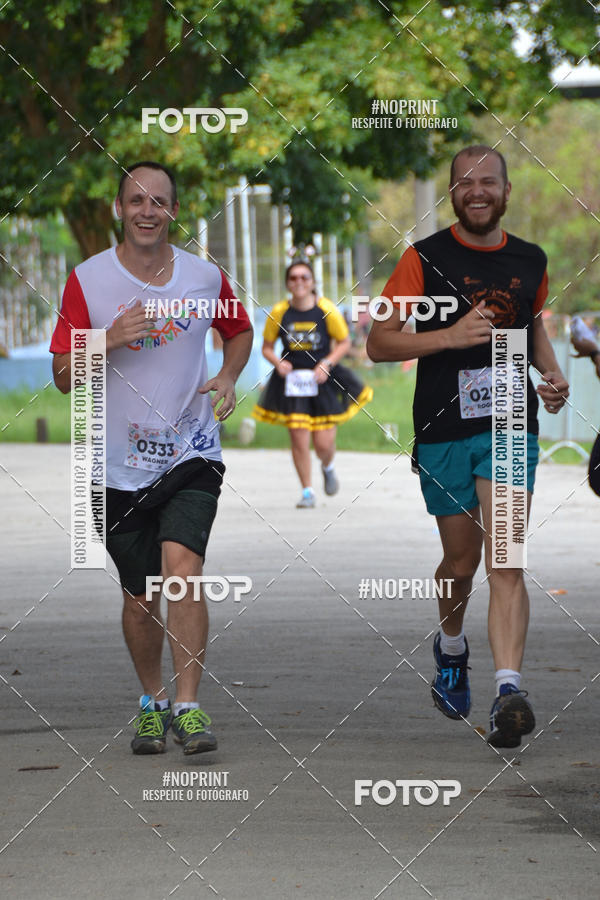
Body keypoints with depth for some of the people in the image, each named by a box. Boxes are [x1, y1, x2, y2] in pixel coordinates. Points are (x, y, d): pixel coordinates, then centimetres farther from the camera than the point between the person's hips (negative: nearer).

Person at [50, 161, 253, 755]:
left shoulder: (205, 277, 2)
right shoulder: (87, 281, -2)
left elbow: (239, 330, 22)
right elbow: (64, 376, -1)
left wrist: (228, 377, 3)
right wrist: (110, 340, -18)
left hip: (192, 454, -1)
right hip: (121, 462, 1)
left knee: (182, 565, -22)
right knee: (140, 596, 8)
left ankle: (187, 707, -18)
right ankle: (152, 702, 30)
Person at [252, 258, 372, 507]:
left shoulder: (327, 310, -9)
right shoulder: (279, 312, -6)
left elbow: (344, 342, 2)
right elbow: (267, 347, 7)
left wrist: (327, 363, -12)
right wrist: (278, 363, -13)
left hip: (322, 378, -1)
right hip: (292, 380, 1)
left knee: (324, 444, -1)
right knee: (298, 439, -6)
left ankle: (328, 468, 36)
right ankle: (307, 492, 11)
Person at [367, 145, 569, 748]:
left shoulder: (530, 261, 9)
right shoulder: (425, 258, -2)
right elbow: (378, 342, -3)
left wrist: (551, 373, 8)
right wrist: (451, 336, -17)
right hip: (443, 430, -1)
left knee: (505, 559, -13)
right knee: (461, 561, 10)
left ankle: (509, 692, -23)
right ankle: (450, 648, 42)